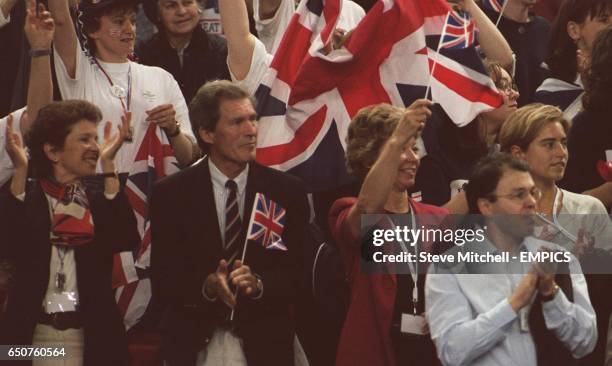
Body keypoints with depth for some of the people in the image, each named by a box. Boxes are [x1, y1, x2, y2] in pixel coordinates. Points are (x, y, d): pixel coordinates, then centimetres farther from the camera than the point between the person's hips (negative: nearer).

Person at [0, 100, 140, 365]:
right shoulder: (26, 199, 4)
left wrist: (108, 165, -11)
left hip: (89, 340, 2)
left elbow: (126, 240, -10)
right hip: (33, 337, -2)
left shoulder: (99, 204, 10)